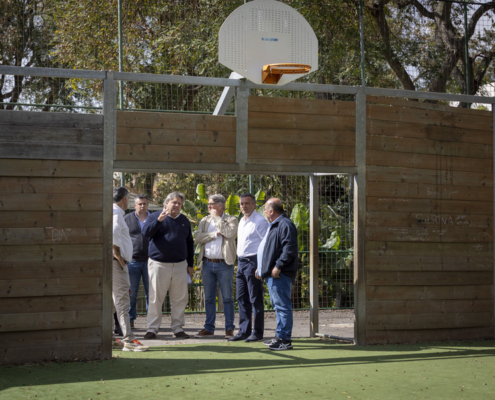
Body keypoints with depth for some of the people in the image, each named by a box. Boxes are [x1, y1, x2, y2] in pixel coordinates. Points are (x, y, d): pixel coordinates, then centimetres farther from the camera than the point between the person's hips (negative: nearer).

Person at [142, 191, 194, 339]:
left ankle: (177, 328, 13)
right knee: (156, 299, -3)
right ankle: (152, 328, 3)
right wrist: (159, 220, -27)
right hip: (159, 264, -3)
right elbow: (146, 231, -14)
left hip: (180, 265, 4)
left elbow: (189, 243, 20)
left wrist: (190, 264, 16)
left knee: (180, 299, 4)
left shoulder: (184, 221, 15)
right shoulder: (155, 216, 4)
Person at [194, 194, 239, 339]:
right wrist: (215, 234, -10)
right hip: (207, 263, 4)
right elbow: (198, 237, -1)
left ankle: (229, 329, 4)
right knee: (209, 298, 8)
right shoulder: (205, 220, 13)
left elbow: (229, 233, -19)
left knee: (227, 298, -1)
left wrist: (217, 217, -9)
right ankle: (209, 328, 15)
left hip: (224, 264, -4)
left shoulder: (231, 220, 1)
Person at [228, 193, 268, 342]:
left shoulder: (260, 221, -10)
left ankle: (257, 333, 3)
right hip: (241, 262, 9)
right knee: (242, 299, 9)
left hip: (253, 262, -9)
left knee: (255, 299, -3)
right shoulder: (242, 221, 17)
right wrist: (239, 262, 18)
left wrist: (261, 266, -19)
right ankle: (243, 331, 14)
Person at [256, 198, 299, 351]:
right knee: (278, 306, 15)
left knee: (282, 306, -9)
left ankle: (285, 339, -8)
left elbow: (289, 249, -23)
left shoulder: (285, 225, -13)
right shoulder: (274, 226, 21)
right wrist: (261, 268, 26)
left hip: (280, 275, -11)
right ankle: (280, 336, 21)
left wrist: (278, 266, -24)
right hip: (272, 275, 11)